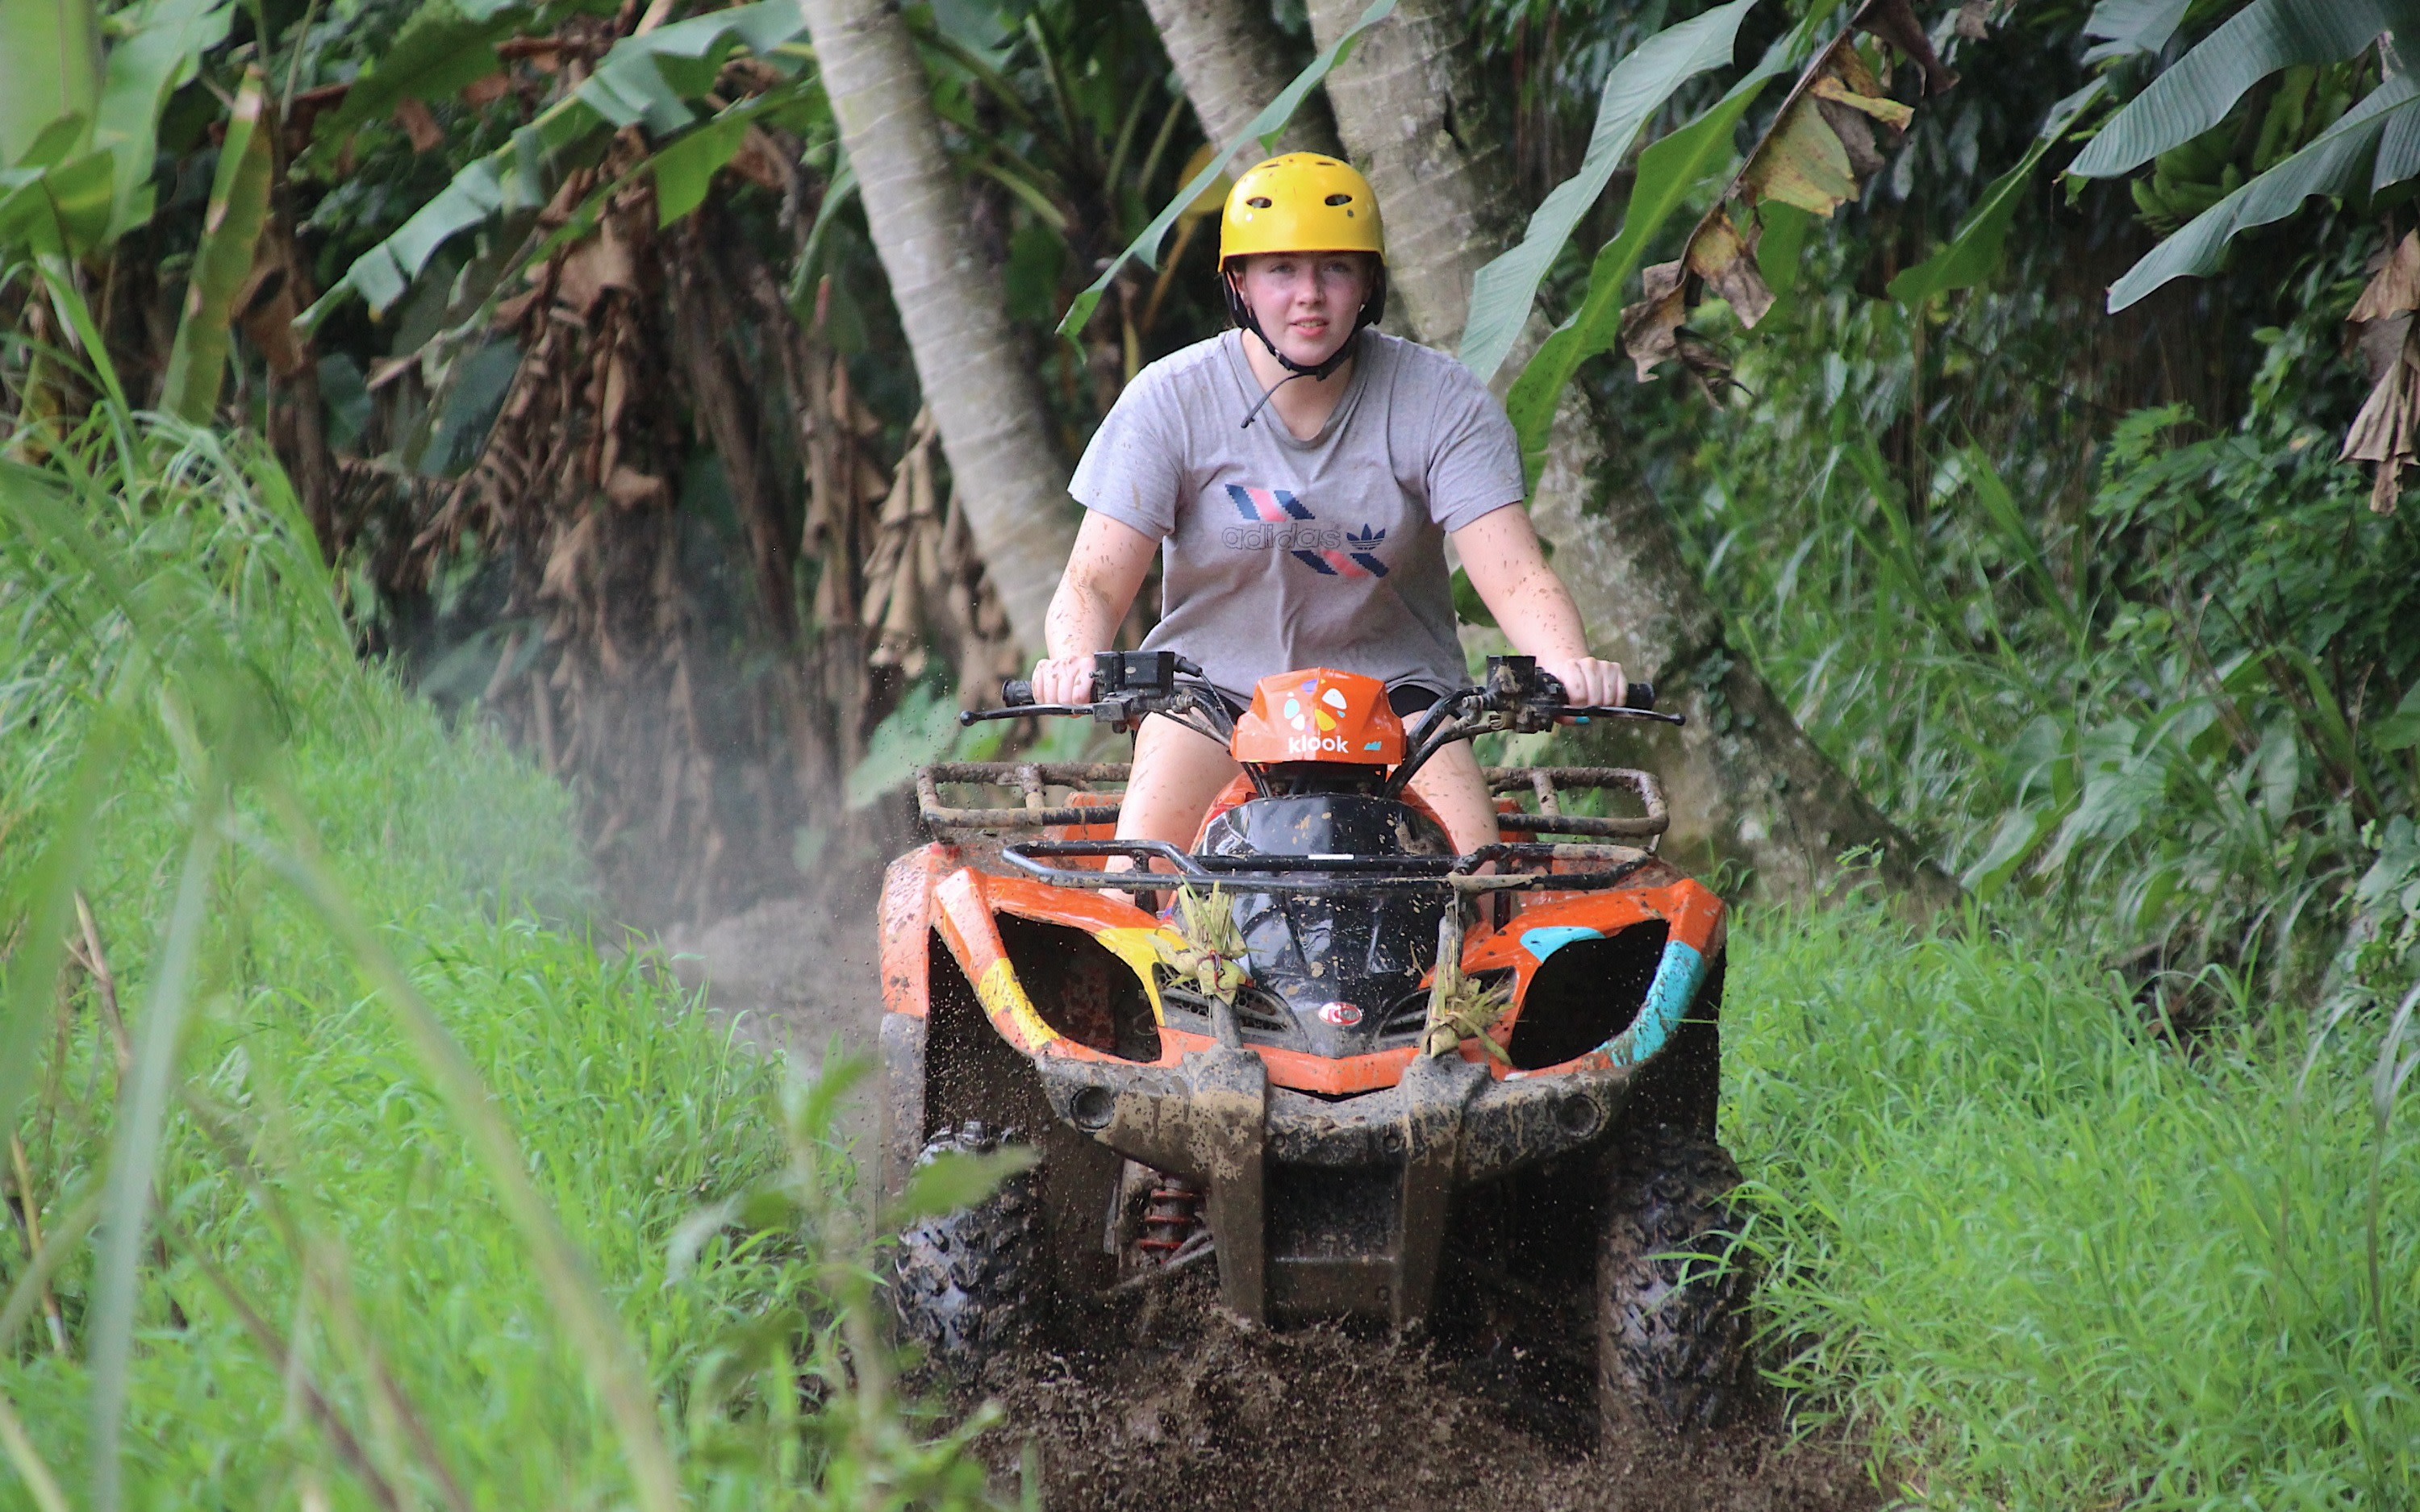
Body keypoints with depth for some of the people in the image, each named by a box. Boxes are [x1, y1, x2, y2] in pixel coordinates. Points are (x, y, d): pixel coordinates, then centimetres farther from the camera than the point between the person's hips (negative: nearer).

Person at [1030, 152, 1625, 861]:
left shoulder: (1441, 401, -8)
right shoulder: (1170, 399, -8)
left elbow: (1514, 577, -16)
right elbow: (1095, 582, -11)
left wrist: (1569, 666, -38)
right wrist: (1073, 661, -35)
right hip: (1213, 683, 0)